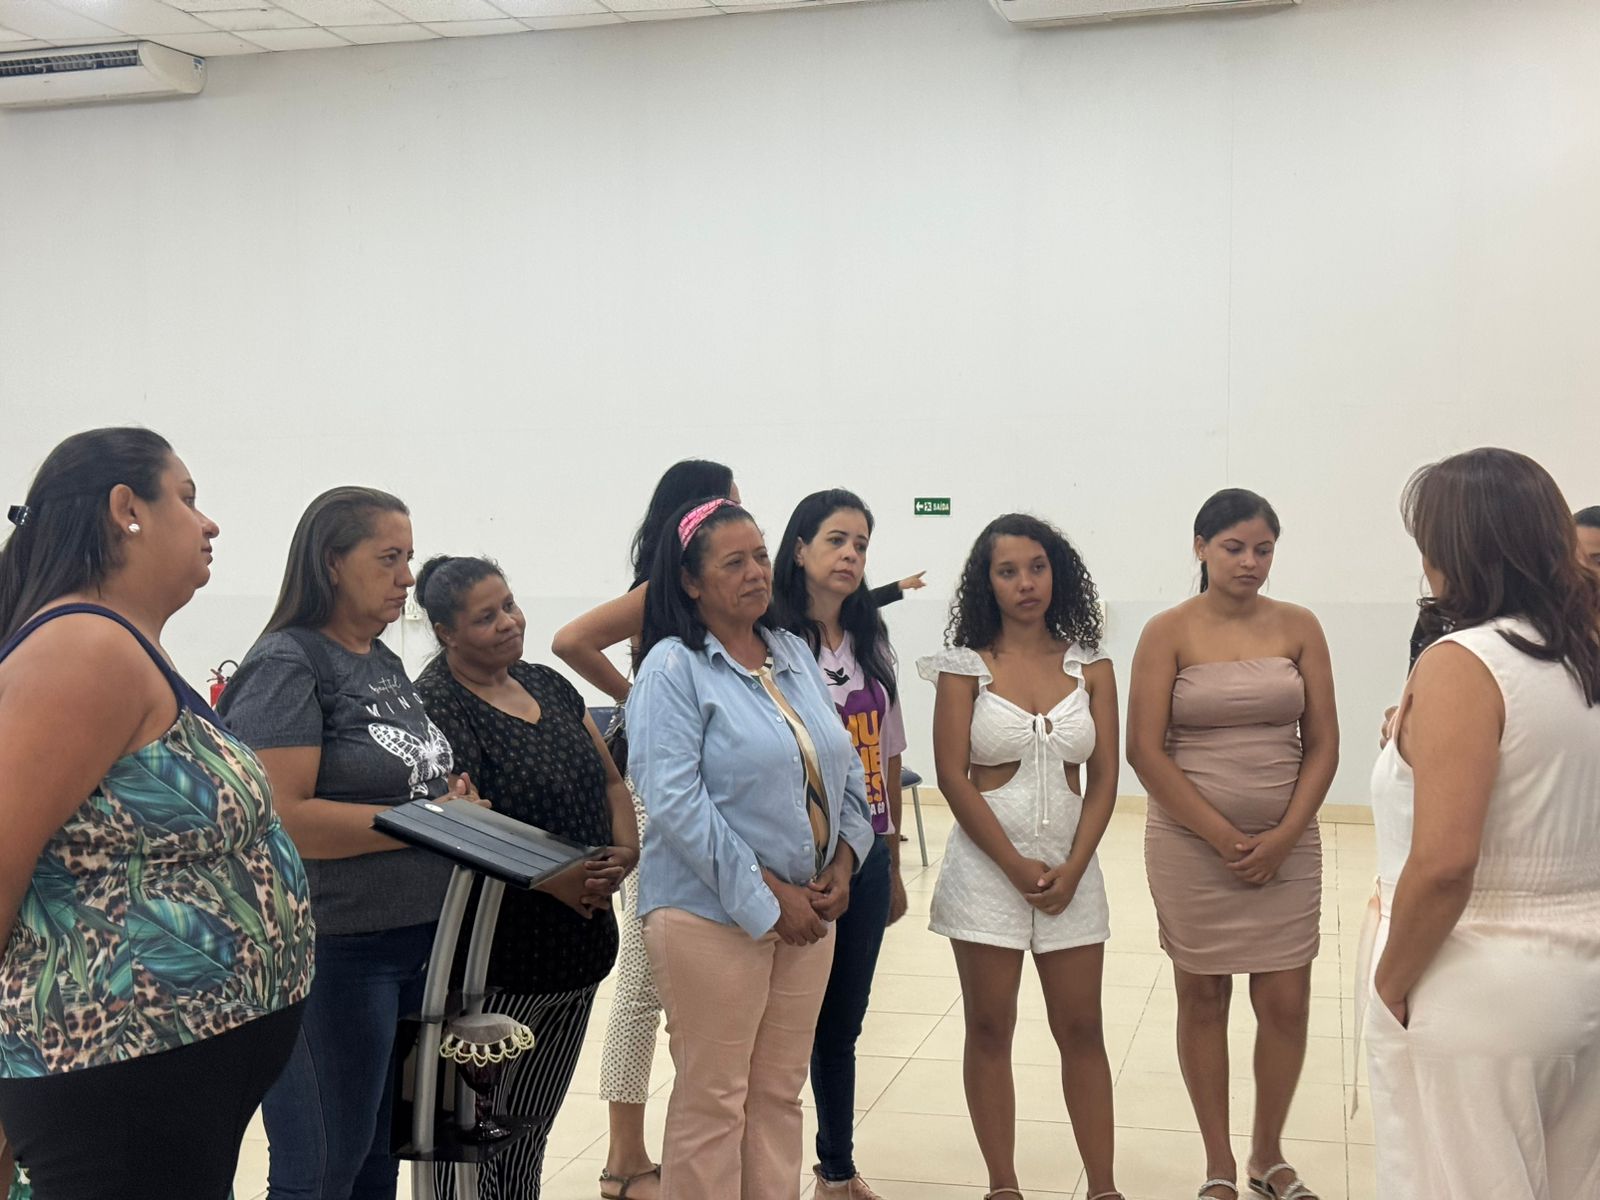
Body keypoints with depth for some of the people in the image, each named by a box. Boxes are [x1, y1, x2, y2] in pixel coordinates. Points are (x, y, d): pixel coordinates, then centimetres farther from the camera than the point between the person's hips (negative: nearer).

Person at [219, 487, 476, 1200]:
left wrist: (452, 795, 3)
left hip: (417, 945, 9)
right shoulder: (287, 665, -13)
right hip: (335, 953, -9)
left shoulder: (386, 664, 14)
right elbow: (284, 818, -22)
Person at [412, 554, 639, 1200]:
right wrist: (551, 879, -25)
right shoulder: (436, 706, -12)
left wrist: (625, 850, -4)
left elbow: (611, 783, 15)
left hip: (579, 951, 7)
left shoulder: (548, 686, 11)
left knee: (529, 1135, 17)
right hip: (495, 963, -7)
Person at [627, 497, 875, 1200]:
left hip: (809, 910, 6)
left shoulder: (795, 655, 11)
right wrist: (766, 898, -17)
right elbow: (674, 801, -17)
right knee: (712, 1102, 3)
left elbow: (846, 768, 15)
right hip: (713, 916, -6)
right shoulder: (674, 667, -9)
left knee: (780, 1092, 15)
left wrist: (842, 861, -2)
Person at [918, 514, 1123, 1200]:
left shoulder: (1090, 668, 4)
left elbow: (1103, 778, 2)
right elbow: (953, 777, -7)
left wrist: (1072, 869, -9)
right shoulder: (966, 667, -2)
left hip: (1070, 869, 2)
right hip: (987, 865, -2)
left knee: (1081, 1029, 7)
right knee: (989, 1030, 6)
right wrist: (1017, 866, -12)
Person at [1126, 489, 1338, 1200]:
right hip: (1190, 843, -2)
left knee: (1286, 1001, 3)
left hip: (1286, 844, 2)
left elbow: (1322, 742, 3)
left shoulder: (1298, 628, 3)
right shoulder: (1169, 633, -5)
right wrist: (1224, 836, -12)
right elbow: (1144, 749, -9)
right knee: (1202, 997, 7)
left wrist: (1283, 837, -9)